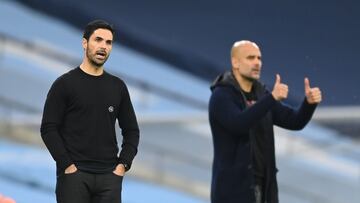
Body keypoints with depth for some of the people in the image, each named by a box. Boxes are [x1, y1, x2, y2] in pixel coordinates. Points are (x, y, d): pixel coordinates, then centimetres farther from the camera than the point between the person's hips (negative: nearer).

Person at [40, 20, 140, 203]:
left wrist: (123, 164, 0)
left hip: (109, 177, 4)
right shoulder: (65, 84, -3)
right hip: (74, 175, -4)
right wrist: (67, 165, -14)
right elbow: (49, 129, -7)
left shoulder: (118, 87, 11)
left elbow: (131, 130, 15)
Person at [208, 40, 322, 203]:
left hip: (262, 186, 8)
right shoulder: (221, 96, -13)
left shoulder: (260, 95, 12)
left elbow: (295, 122, 6)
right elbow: (239, 124, -32)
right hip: (233, 187, -8)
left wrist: (310, 102, -15)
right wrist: (272, 98, -38)